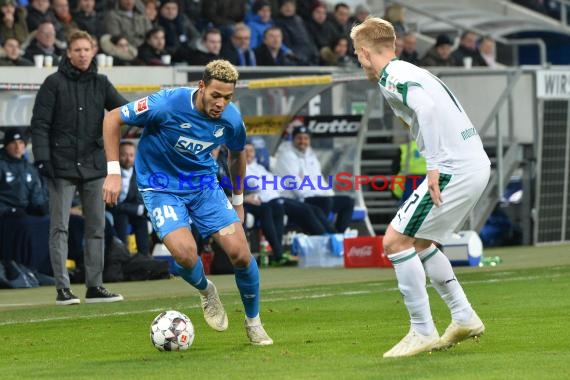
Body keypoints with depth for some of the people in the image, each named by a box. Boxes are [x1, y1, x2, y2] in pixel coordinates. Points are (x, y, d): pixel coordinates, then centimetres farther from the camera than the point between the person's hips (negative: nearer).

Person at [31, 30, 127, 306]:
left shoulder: (101, 84, 10)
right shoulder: (54, 83, -2)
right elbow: (40, 123, -4)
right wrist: (42, 158, -13)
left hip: (94, 166, 4)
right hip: (62, 168, -4)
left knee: (96, 228, 7)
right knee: (59, 228, -5)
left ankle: (94, 286, 14)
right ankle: (62, 288, -4)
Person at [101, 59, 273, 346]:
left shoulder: (231, 118, -11)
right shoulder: (167, 104, -26)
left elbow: (236, 154, 13)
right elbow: (112, 118, -15)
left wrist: (238, 200, 19)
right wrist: (113, 172, -18)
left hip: (204, 184, 4)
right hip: (161, 188, -4)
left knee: (240, 252, -10)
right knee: (184, 251, -27)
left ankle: (253, 323, 15)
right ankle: (206, 291, 9)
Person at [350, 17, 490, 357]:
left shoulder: (392, 77, -9)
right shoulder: (411, 73, 21)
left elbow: (427, 108, -25)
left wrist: (434, 166, -24)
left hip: (455, 168, -10)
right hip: (476, 163, 10)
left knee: (395, 241, -6)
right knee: (419, 242, 22)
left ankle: (423, 332, -4)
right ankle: (464, 318, 23)